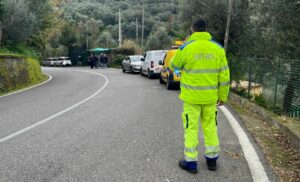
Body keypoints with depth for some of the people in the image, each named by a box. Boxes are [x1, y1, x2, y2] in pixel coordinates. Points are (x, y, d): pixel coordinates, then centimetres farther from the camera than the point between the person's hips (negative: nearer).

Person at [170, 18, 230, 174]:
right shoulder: (218, 48, -2)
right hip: (210, 96, 3)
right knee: (210, 126, 17)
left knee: (191, 128, 7)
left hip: (191, 96, -3)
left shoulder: (186, 47, -11)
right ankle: (212, 159, 28)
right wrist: (223, 96, 11)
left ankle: (191, 162, 15)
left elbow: (174, 66, 6)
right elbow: (224, 75, 1)